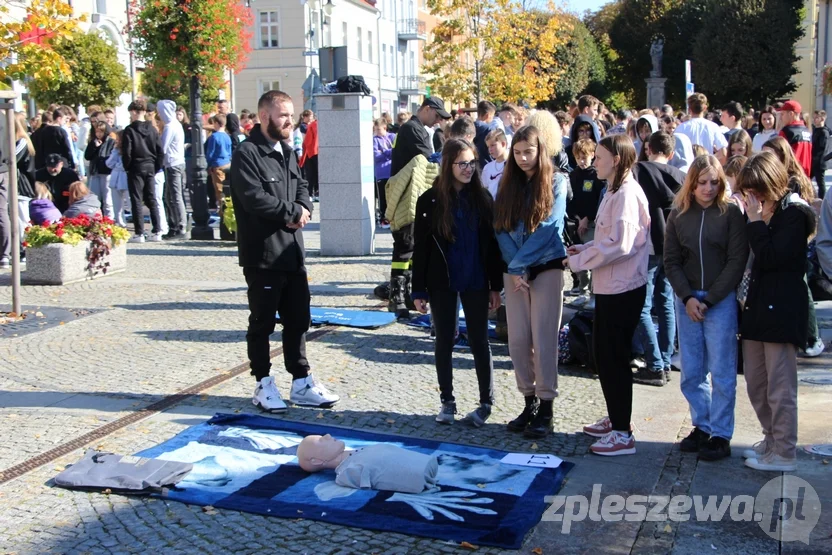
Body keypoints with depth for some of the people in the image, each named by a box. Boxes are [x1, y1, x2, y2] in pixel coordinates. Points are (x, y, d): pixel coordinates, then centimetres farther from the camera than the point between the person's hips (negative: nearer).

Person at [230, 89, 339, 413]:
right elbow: (254, 198, -23)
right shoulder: (246, 154, -13)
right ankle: (264, 386, 16)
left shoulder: (287, 152, 15)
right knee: (262, 322, 4)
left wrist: (303, 210, -6)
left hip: (292, 252, 8)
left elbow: (302, 187, 17)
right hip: (262, 255, -8)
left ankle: (301, 383, 22)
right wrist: (294, 210, -13)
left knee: (298, 319, 12)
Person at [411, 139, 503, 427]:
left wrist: (496, 286, 0)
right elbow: (420, 247, -3)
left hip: (475, 282, 1)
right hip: (442, 282, 0)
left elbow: (492, 243, 3)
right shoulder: (430, 200, -4)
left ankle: (486, 402, 15)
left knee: (479, 341, 6)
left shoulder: (481, 197, 0)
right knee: (444, 341, 8)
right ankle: (447, 401, 20)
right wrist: (418, 290, -6)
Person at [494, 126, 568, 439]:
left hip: (547, 268, -4)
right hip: (514, 270, 4)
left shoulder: (556, 182, -2)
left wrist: (519, 263, -11)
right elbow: (502, 229, 2)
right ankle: (529, 402, 16)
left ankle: (546, 409, 3)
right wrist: (515, 270, -9)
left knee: (543, 339, -4)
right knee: (518, 339, 3)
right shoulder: (507, 184, 8)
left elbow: (549, 228, -11)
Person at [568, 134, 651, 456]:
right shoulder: (614, 192, 15)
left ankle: (623, 434, 6)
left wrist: (579, 261, -16)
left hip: (622, 289, -10)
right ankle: (615, 420, 31)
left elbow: (619, 244, -25)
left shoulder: (627, 194, -17)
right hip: (609, 287, 10)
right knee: (605, 355, 17)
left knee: (614, 358, -3)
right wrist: (584, 249, 4)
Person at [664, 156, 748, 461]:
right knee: (691, 372, 7)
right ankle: (701, 426, 19)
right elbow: (671, 262, 6)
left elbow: (737, 261, -6)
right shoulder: (679, 214, 6)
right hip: (686, 300, 3)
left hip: (721, 300, -3)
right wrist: (688, 298, -7)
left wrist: (708, 299, -10)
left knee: (721, 371, 0)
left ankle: (721, 435, 8)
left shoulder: (731, 212, -3)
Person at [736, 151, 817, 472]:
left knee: (779, 386, -2)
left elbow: (771, 257, -19)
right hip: (756, 307, 8)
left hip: (782, 309, -8)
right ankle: (772, 441, 29)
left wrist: (756, 221, -15)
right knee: (756, 385, 14)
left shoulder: (795, 213, -9)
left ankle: (784, 454, 7)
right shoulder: (759, 212, 12)